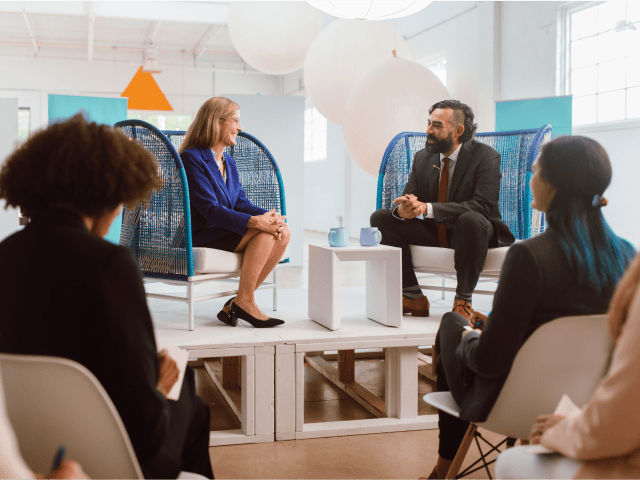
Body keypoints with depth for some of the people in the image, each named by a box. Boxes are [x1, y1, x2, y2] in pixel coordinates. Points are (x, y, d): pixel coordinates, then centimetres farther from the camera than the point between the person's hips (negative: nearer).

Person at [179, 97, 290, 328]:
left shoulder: (229, 162, 16)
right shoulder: (192, 158, -11)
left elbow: (241, 203, 10)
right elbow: (210, 209, -21)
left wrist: (268, 215, -13)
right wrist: (253, 221, -30)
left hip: (224, 230, 8)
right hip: (200, 236, -8)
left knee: (283, 232, -12)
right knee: (264, 232, -26)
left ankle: (236, 305, -9)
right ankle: (244, 302, -17)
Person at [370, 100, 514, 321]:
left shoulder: (486, 156, -13)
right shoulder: (422, 157, 4)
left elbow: (483, 206, -25)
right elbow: (407, 198, 2)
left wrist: (427, 208, -34)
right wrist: (402, 209, -27)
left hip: (467, 234, -5)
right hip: (433, 233, 6)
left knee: (472, 220, -40)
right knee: (380, 217, -10)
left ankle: (463, 300, -22)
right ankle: (413, 297, -8)